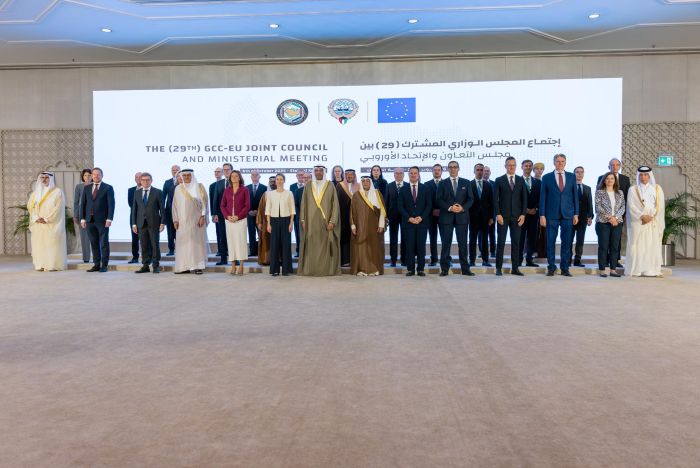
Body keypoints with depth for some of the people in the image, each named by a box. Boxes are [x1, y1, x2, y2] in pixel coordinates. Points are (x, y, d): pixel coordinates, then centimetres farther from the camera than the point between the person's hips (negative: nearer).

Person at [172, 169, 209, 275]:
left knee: (197, 241, -1)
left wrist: (203, 216, -10)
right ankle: (184, 266, 7)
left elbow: (205, 202, -2)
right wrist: (175, 219, 3)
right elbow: (175, 205, 9)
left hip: (196, 220, -2)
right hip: (183, 220, 2)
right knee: (183, 242, 2)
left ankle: (199, 266, 2)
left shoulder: (199, 187, 1)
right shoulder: (178, 188, 7)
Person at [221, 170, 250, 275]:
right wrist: (227, 216, -6)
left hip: (241, 220, -3)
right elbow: (222, 205, 10)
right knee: (230, 241, 2)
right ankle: (233, 266, 7)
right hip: (229, 220, 3)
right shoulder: (227, 190, 10)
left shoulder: (244, 190, 1)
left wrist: (238, 216, -12)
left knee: (241, 241, -5)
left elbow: (247, 206, -3)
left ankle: (241, 266, -1)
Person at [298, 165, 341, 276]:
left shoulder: (330, 186, 3)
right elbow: (303, 203, 8)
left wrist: (332, 221, -9)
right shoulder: (308, 186, 8)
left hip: (325, 222, -1)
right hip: (311, 222, 1)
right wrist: (303, 220, -1)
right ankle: (310, 269, 5)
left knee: (325, 245, 0)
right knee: (311, 246, 1)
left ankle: (327, 269, 5)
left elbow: (335, 204, 0)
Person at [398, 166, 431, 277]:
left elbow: (429, 205, 4)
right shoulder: (403, 189, 7)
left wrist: (421, 217, -9)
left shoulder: (425, 188, 8)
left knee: (421, 246, 0)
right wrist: (409, 218, -9)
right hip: (408, 222, 0)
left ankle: (421, 269, 5)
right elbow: (400, 206, 3)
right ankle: (410, 269, 4)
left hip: (422, 221, 0)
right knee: (410, 246, -1)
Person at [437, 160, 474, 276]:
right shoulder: (443, 183, 8)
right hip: (446, 217, -1)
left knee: (463, 243, 1)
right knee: (446, 243, 0)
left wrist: (463, 208, -12)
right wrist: (450, 208, -15)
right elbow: (439, 200, 0)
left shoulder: (466, 183, 11)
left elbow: (470, 199, 6)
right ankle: (444, 269, 4)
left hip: (462, 216, 1)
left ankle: (465, 269, 6)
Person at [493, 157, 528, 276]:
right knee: (501, 242, -1)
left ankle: (515, 268, 8)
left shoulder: (521, 180, 10)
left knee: (516, 242, 3)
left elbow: (524, 198, 7)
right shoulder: (499, 180, 3)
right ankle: (499, 268, 3)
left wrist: (523, 214, -2)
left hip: (517, 216, 2)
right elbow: (495, 199, -1)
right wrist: (498, 214, -10)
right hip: (503, 216, -2)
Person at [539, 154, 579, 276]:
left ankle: (565, 268, 11)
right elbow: (543, 197, 2)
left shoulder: (571, 177, 9)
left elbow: (575, 196, 9)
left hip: (567, 214, 2)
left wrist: (576, 214, 3)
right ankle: (551, 268, 10)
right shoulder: (546, 177, 4)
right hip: (552, 215, -1)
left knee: (566, 242, 3)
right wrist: (542, 215, -4)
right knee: (550, 242, 0)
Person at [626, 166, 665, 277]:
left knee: (653, 245, -2)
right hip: (637, 221, -2)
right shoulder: (633, 189, 6)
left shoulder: (657, 189, 11)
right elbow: (631, 206, -3)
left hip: (654, 222, 2)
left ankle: (652, 270, 0)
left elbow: (660, 205, 3)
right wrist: (642, 216, -14)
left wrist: (651, 216, -10)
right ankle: (636, 270, -5)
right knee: (638, 245, -5)